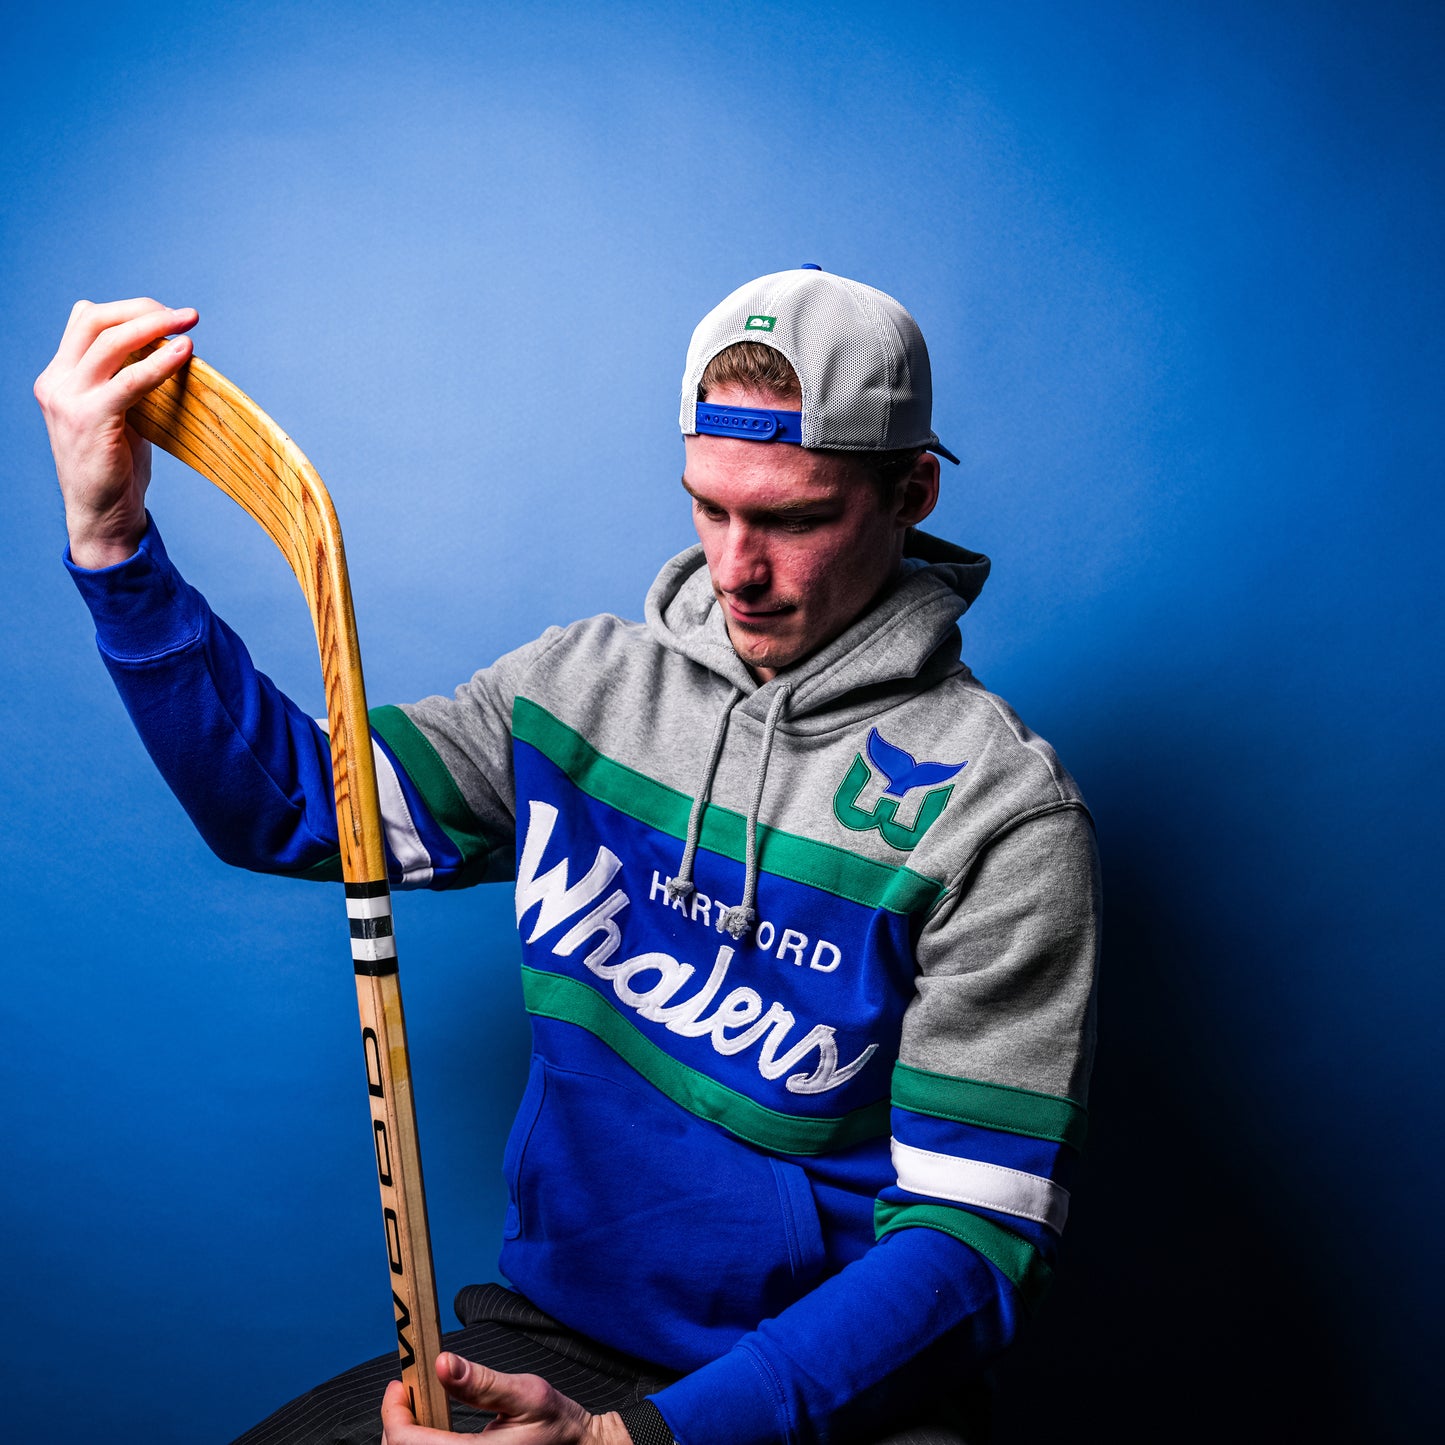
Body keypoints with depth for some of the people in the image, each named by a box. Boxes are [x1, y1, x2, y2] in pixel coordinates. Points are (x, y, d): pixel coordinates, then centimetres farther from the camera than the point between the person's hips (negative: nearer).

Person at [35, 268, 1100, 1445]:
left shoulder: (997, 815, -14)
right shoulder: (583, 686, 2)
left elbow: (976, 1241, -16)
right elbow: (285, 805, 6)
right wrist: (114, 535, -5)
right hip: (551, 1341, 4)